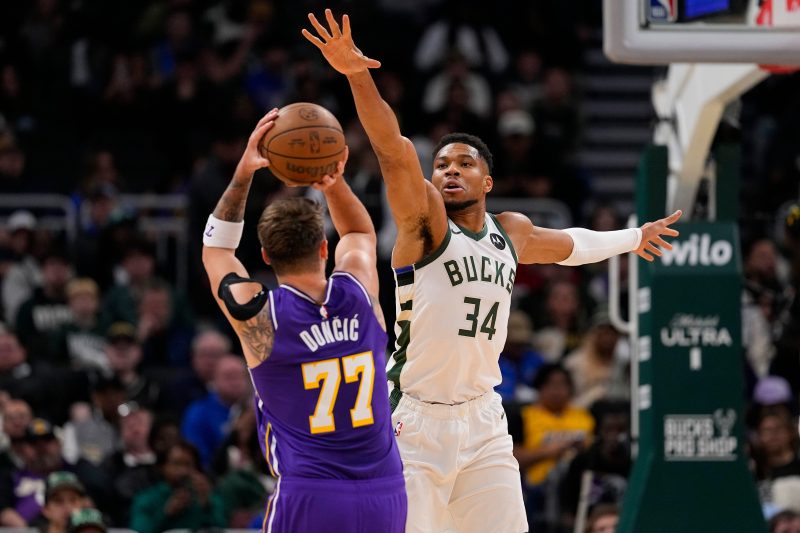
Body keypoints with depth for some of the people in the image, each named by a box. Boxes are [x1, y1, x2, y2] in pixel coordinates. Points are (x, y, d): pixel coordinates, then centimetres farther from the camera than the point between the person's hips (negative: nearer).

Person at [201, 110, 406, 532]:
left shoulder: (258, 314, -5)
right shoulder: (359, 292, 2)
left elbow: (215, 249, 17)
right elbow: (359, 233, 27)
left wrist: (243, 175, 11)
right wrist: (334, 183, 10)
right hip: (384, 498, 4)